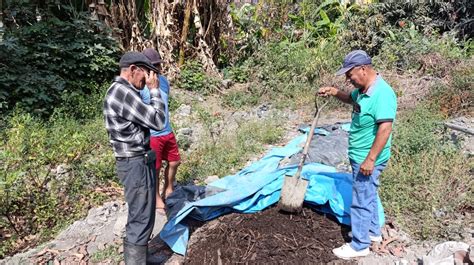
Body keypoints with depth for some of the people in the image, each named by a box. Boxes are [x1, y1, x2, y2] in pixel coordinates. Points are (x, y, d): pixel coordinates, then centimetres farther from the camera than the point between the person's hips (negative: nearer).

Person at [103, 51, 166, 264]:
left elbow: (146, 117, 17)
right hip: (136, 164, -11)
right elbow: (158, 121, -18)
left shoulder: (120, 90, 13)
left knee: (138, 217, 22)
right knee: (141, 220, -2)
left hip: (136, 162, 11)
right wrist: (154, 90, -11)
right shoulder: (123, 92, -21)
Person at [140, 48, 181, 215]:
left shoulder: (163, 80, 4)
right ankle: (157, 200, 27)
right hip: (151, 135, -7)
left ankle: (168, 191, 41)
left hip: (168, 132, 7)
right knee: (154, 169, 9)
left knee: (174, 162, 19)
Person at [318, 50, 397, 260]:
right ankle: (373, 232, 41)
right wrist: (334, 92, 6)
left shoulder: (382, 93, -25)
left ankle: (359, 246, 17)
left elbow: (385, 128, -29)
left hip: (367, 159, -10)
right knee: (368, 196, 23)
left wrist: (370, 159, -28)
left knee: (360, 202, 2)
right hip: (360, 156, 10)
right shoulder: (363, 89, 5)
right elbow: (350, 98, 27)